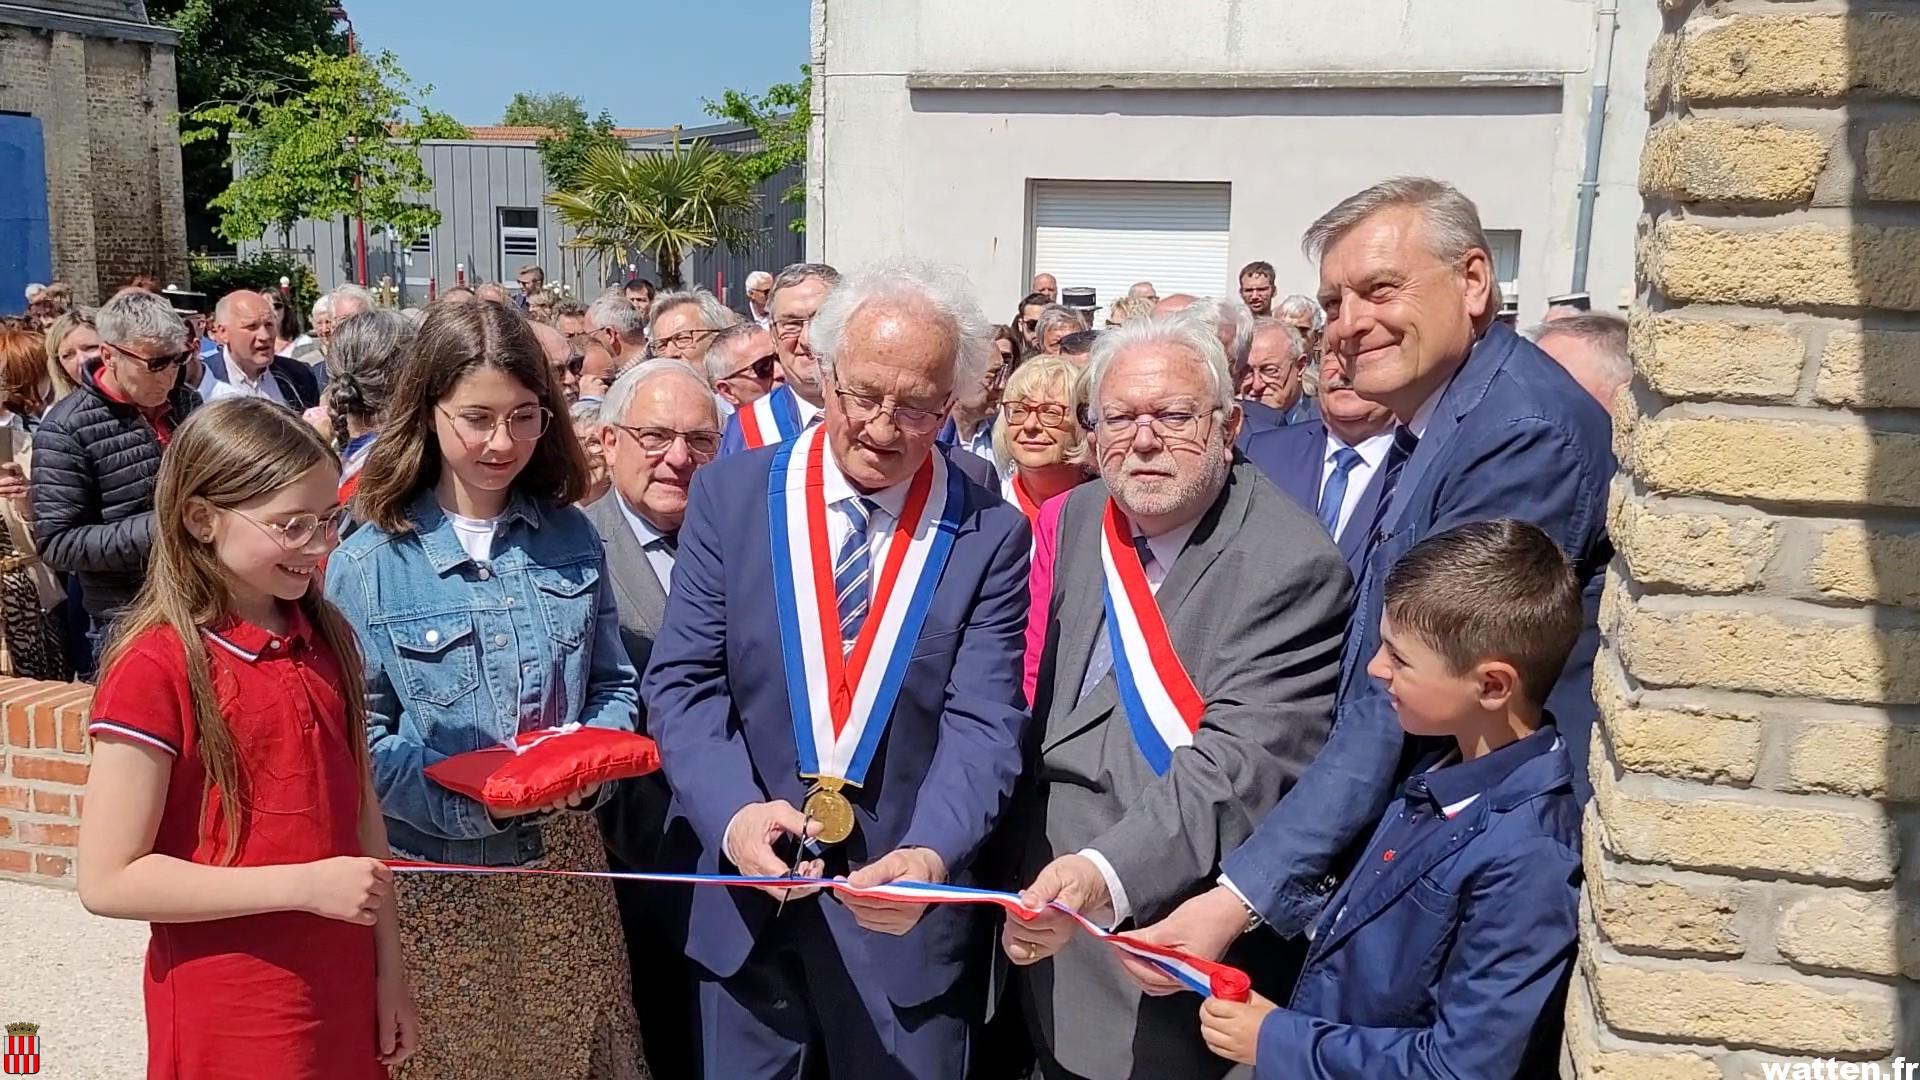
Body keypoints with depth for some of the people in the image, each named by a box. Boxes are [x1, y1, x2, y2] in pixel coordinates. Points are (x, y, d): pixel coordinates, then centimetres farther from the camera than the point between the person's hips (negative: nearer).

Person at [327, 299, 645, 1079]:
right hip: (436, 877, -3)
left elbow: (613, 685, 8)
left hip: (565, 864, 3)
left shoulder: (571, 538, 2)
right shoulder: (370, 562, -10)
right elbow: (358, 735, -10)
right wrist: (474, 798, -22)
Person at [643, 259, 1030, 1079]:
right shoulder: (730, 495, -2)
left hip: (908, 905, -1)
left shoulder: (991, 534, -5)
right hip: (744, 903, 1)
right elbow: (681, 683, -4)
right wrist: (734, 813, -21)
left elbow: (983, 724, -11)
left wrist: (930, 855, -29)